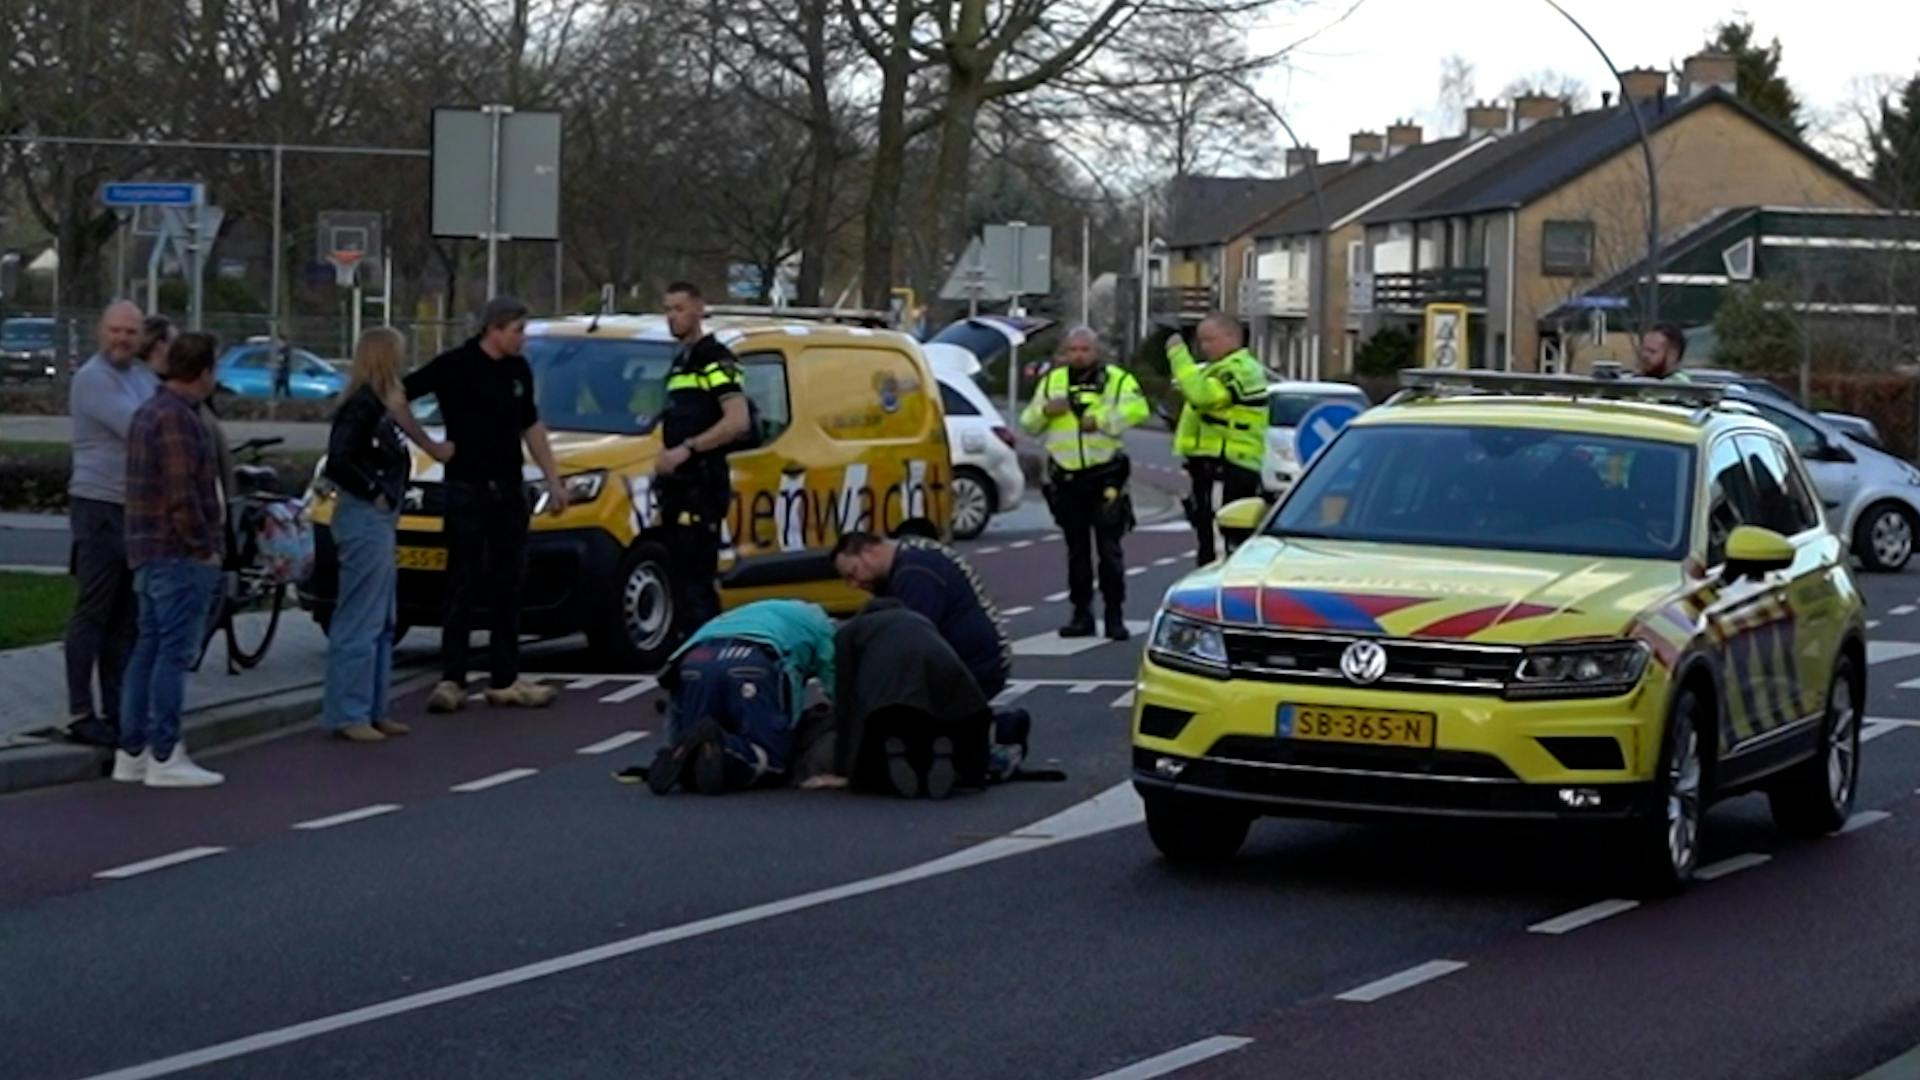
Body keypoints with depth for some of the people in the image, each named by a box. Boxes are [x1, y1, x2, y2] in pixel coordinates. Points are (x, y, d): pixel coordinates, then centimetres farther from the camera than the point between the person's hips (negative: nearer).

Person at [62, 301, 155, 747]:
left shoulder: (144, 377, 16)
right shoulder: (93, 378, -11)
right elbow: (137, 427, -21)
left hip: (140, 510, 8)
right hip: (99, 508, -8)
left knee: (125, 619, 10)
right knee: (92, 614, -7)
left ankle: (116, 710, 16)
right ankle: (80, 714, -6)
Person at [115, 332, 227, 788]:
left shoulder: (148, 412, 16)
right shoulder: (177, 419, -17)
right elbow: (182, 495, -23)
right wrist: (204, 547, -15)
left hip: (150, 553, 10)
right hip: (181, 555, -10)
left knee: (147, 651, 13)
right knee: (174, 654, -7)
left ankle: (131, 753, 16)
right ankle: (165, 758, -7)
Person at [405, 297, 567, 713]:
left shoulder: (519, 370, 9)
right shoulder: (454, 366, -10)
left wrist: (553, 479, 20)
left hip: (509, 490, 6)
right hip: (467, 488, -6)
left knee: (508, 586, 8)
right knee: (463, 586, -5)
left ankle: (505, 680, 14)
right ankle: (450, 680, -2)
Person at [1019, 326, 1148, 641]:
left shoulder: (1117, 379, 0)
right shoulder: (1052, 381, 13)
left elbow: (1137, 410, -18)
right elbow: (1028, 424, 13)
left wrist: (1101, 420, -24)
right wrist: (1045, 410, -7)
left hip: (1104, 475, -4)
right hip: (1066, 478, 4)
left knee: (1109, 549, -5)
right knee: (1077, 550, 10)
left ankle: (1115, 615, 0)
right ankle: (1082, 614, 16)